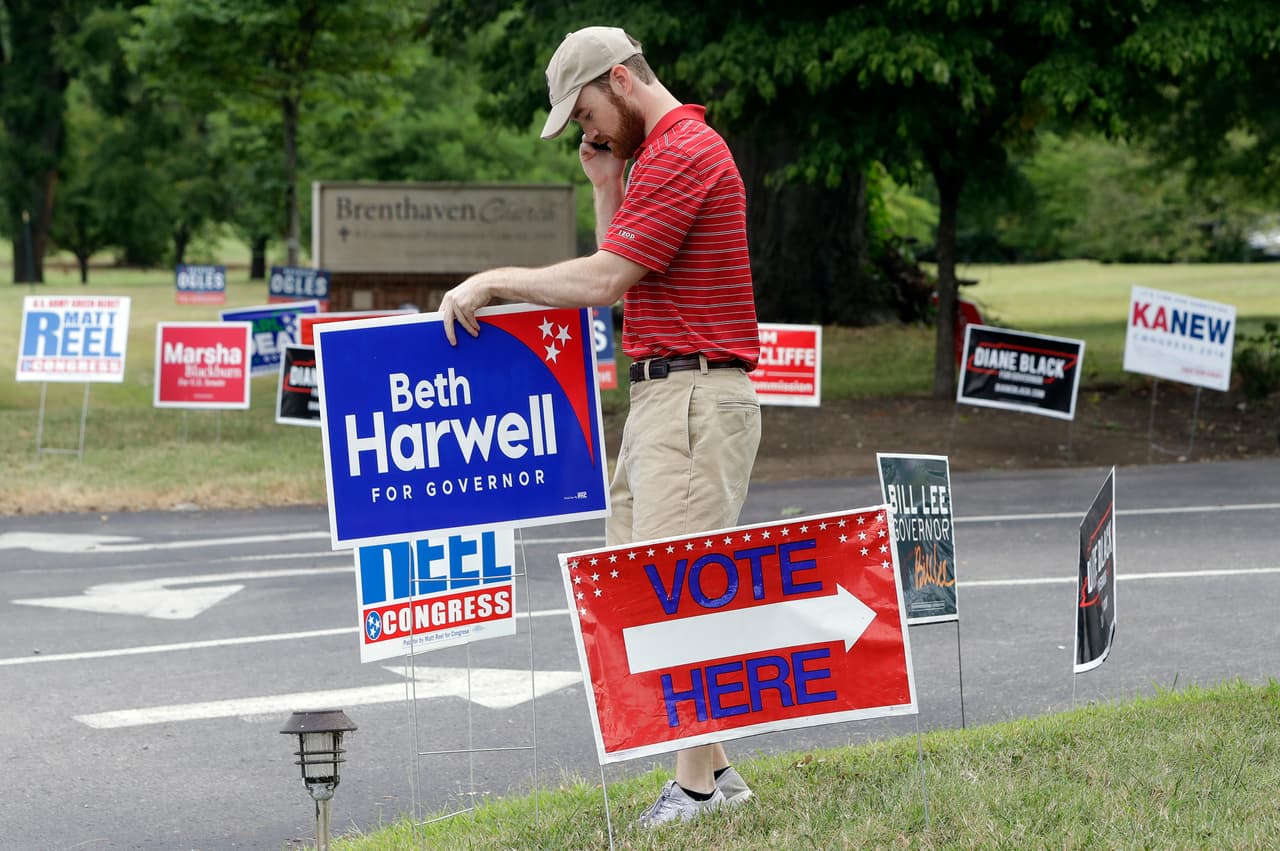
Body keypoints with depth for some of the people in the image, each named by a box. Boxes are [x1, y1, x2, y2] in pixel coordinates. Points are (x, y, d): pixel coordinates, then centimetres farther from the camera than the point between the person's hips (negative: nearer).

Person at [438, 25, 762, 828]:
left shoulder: (682, 153, -14)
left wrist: (495, 280, -8)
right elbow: (622, 282, 22)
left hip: (695, 397, -11)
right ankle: (713, 768, 12)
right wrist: (607, 186, 13)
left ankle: (698, 783, -6)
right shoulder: (661, 154, 21)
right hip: (658, 394, 11)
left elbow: (602, 281, -19)